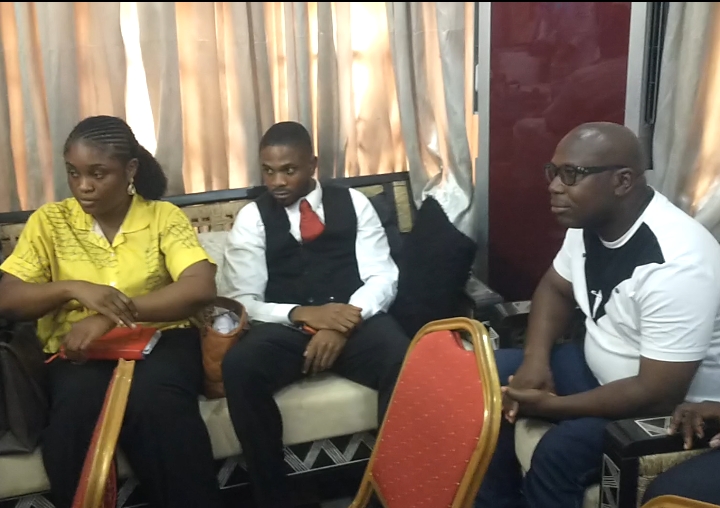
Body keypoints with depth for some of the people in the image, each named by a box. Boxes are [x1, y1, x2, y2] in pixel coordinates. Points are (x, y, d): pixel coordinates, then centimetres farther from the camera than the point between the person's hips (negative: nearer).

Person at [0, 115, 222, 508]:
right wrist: (73, 289, -19)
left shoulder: (164, 216, 3)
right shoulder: (49, 221, 7)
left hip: (160, 340, -1)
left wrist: (112, 315, -20)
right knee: (77, 410, -33)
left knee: (155, 401, -34)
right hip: (80, 351, 1)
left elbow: (201, 288, -11)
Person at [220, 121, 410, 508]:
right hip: (286, 327, 0)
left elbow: (383, 278, 3)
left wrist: (342, 326, -16)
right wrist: (303, 314, -19)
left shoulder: (353, 203, 11)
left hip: (354, 322, 1)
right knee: (238, 367, -32)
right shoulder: (252, 218, 8)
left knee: (404, 360, -32)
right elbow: (244, 301, 1)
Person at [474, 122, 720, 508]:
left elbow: (657, 395, -30)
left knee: (560, 450, -28)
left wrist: (552, 406, -23)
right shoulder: (590, 218, -8)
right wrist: (536, 357, -10)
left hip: (674, 408, -8)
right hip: (600, 370, 8)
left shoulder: (675, 265, -32)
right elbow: (556, 288, 8)